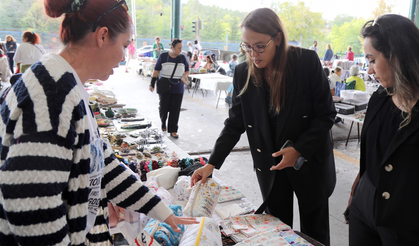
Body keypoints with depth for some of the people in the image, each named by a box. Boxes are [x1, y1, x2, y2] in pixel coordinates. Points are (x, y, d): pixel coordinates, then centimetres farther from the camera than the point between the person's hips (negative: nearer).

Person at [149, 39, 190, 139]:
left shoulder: (182, 58, 5)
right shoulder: (163, 56, -2)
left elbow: (187, 71, 15)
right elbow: (156, 71, 2)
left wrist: (184, 77, -7)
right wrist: (152, 84, -2)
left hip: (178, 89, 2)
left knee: (175, 110, 1)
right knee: (163, 108, 3)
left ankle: (173, 130, 11)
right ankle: (163, 123, 36)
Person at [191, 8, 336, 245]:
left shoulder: (307, 61, -16)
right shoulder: (244, 73, -7)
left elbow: (326, 114, -10)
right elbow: (235, 122, -2)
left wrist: (299, 150, -20)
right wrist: (212, 164, -9)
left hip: (310, 162, -1)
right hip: (270, 167, 2)